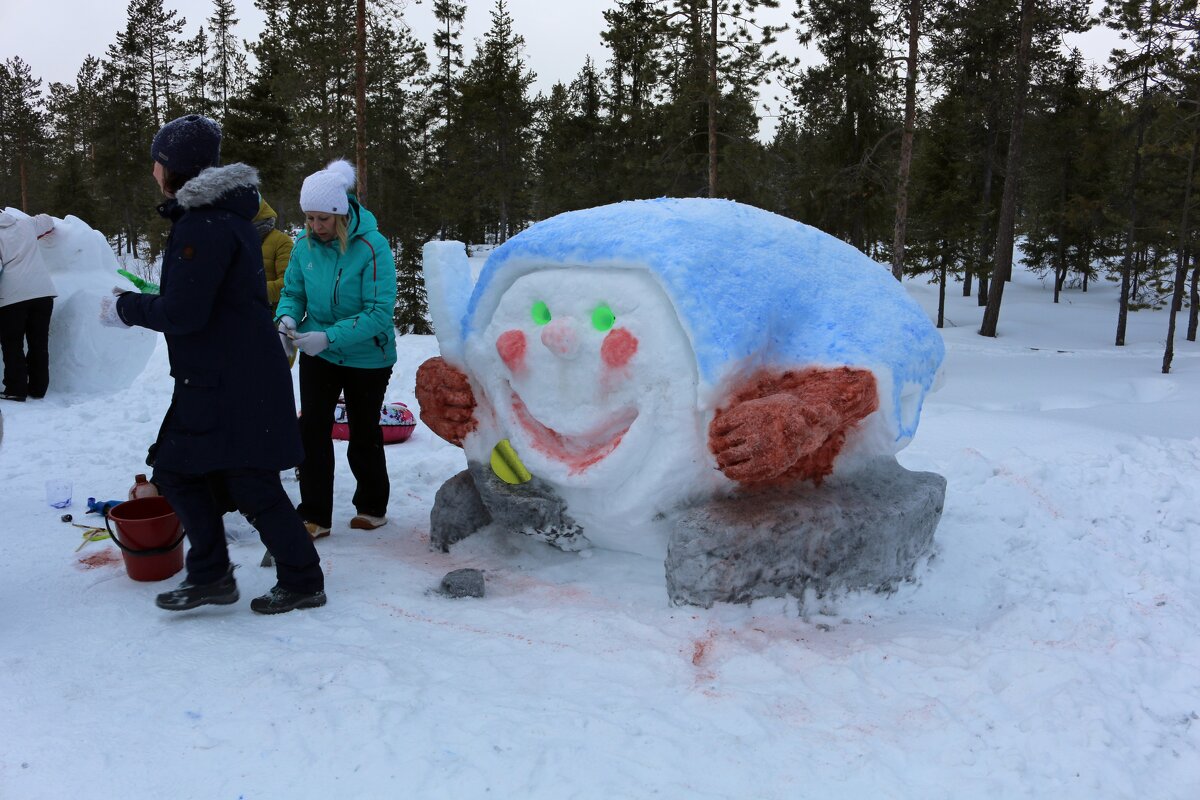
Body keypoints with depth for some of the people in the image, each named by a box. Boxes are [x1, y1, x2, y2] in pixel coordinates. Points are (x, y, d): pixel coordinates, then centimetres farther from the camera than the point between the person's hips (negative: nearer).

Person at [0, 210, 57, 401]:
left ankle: (16, 389, 0)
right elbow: (48, 221, 32)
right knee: (39, 342, 9)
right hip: (43, 291, 4)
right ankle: (38, 388, 13)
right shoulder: (26, 223, 12)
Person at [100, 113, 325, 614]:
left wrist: (125, 309, -6)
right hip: (215, 378, 10)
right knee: (176, 469, 15)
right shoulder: (223, 215, 13)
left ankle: (303, 581, 13)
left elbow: (183, 312, -21)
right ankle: (210, 574, 23)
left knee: (251, 484, -1)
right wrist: (137, 303, 14)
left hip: (233, 383, -10)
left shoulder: (204, 226, -19)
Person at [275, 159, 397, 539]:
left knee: (363, 435, 12)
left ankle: (372, 507, 33)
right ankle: (315, 515, 11)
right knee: (312, 429, -1)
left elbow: (380, 311, -26)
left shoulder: (372, 246, -23)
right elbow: (293, 292, 4)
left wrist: (329, 337, -34)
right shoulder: (304, 245, -7)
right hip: (317, 356, 4)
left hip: (366, 358, -3)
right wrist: (287, 317, -19)